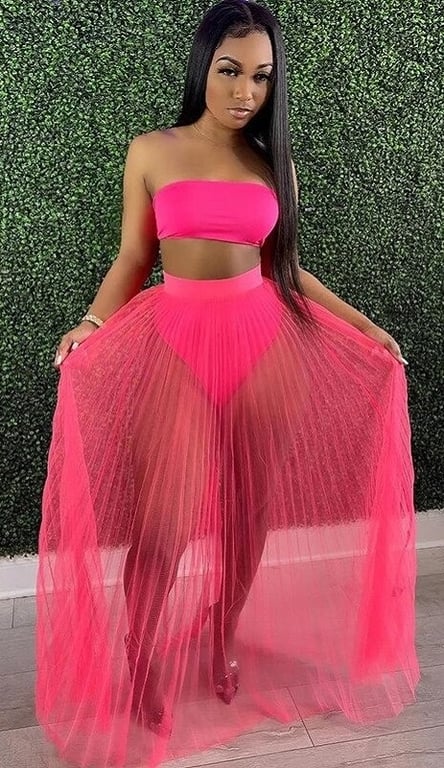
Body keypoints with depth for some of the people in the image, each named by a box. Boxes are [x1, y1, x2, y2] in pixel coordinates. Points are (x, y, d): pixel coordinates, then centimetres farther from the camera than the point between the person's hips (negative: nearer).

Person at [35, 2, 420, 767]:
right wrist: (90, 325, -14)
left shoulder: (275, 164, 8)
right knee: (162, 515, -2)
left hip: (262, 340, 3)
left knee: (248, 507, 10)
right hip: (173, 339, -2)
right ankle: (139, 662, 21)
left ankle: (224, 645, 33)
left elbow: (286, 268, 11)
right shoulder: (150, 153, 3)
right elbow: (132, 261, 2)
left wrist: (364, 327, 8)